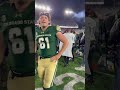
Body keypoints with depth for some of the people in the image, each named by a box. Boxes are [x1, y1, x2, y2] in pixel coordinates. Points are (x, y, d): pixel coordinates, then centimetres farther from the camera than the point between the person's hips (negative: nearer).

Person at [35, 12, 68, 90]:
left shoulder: (54, 29, -11)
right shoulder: (37, 31, 4)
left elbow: (66, 42, -9)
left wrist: (58, 55, -14)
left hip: (51, 60, -5)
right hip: (41, 60, 5)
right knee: (43, 83, 17)